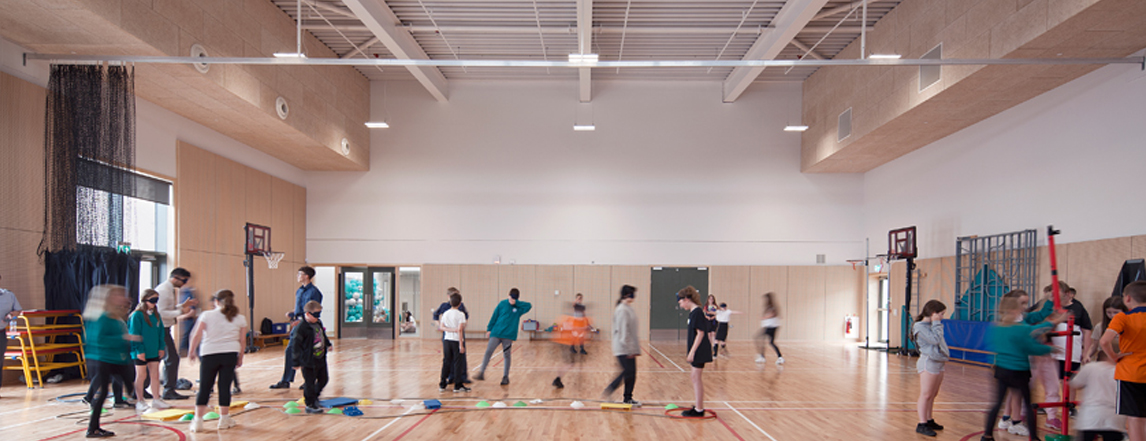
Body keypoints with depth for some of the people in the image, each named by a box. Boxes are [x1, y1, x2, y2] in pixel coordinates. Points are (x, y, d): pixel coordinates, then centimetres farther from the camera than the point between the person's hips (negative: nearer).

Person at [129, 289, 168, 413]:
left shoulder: (156, 314, 8)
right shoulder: (137, 315, -13)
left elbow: (160, 332, 14)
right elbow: (135, 334, -14)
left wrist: (161, 347, 8)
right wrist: (139, 350, -16)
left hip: (154, 351, 6)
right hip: (141, 353, -6)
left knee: (155, 375, 8)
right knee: (141, 376, 4)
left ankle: (156, 400, 16)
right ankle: (140, 402, 14)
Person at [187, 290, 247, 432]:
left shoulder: (207, 315, 4)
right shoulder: (240, 318, 8)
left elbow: (196, 336, -2)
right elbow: (242, 341, 7)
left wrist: (192, 351, 10)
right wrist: (240, 358, 16)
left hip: (209, 353, -1)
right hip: (230, 354, 1)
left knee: (204, 388, 5)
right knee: (225, 386, 6)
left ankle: (198, 421, 5)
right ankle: (224, 419, 12)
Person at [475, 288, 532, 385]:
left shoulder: (519, 307, 1)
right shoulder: (502, 304, 3)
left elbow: (529, 306, -17)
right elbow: (494, 317, 8)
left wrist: (516, 303, -15)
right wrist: (489, 329, 7)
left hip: (508, 335, -1)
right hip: (496, 333, 1)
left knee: (506, 355, 6)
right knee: (488, 351, -6)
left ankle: (506, 377, 16)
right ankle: (481, 373, 0)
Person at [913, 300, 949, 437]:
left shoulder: (933, 325, 15)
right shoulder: (920, 326, -13)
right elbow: (935, 340, -21)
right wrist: (936, 323, -14)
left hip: (939, 363, 9)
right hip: (928, 363, -9)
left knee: (933, 394, 15)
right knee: (926, 395, -6)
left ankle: (929, 420, 25)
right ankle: (922, 424, -3)